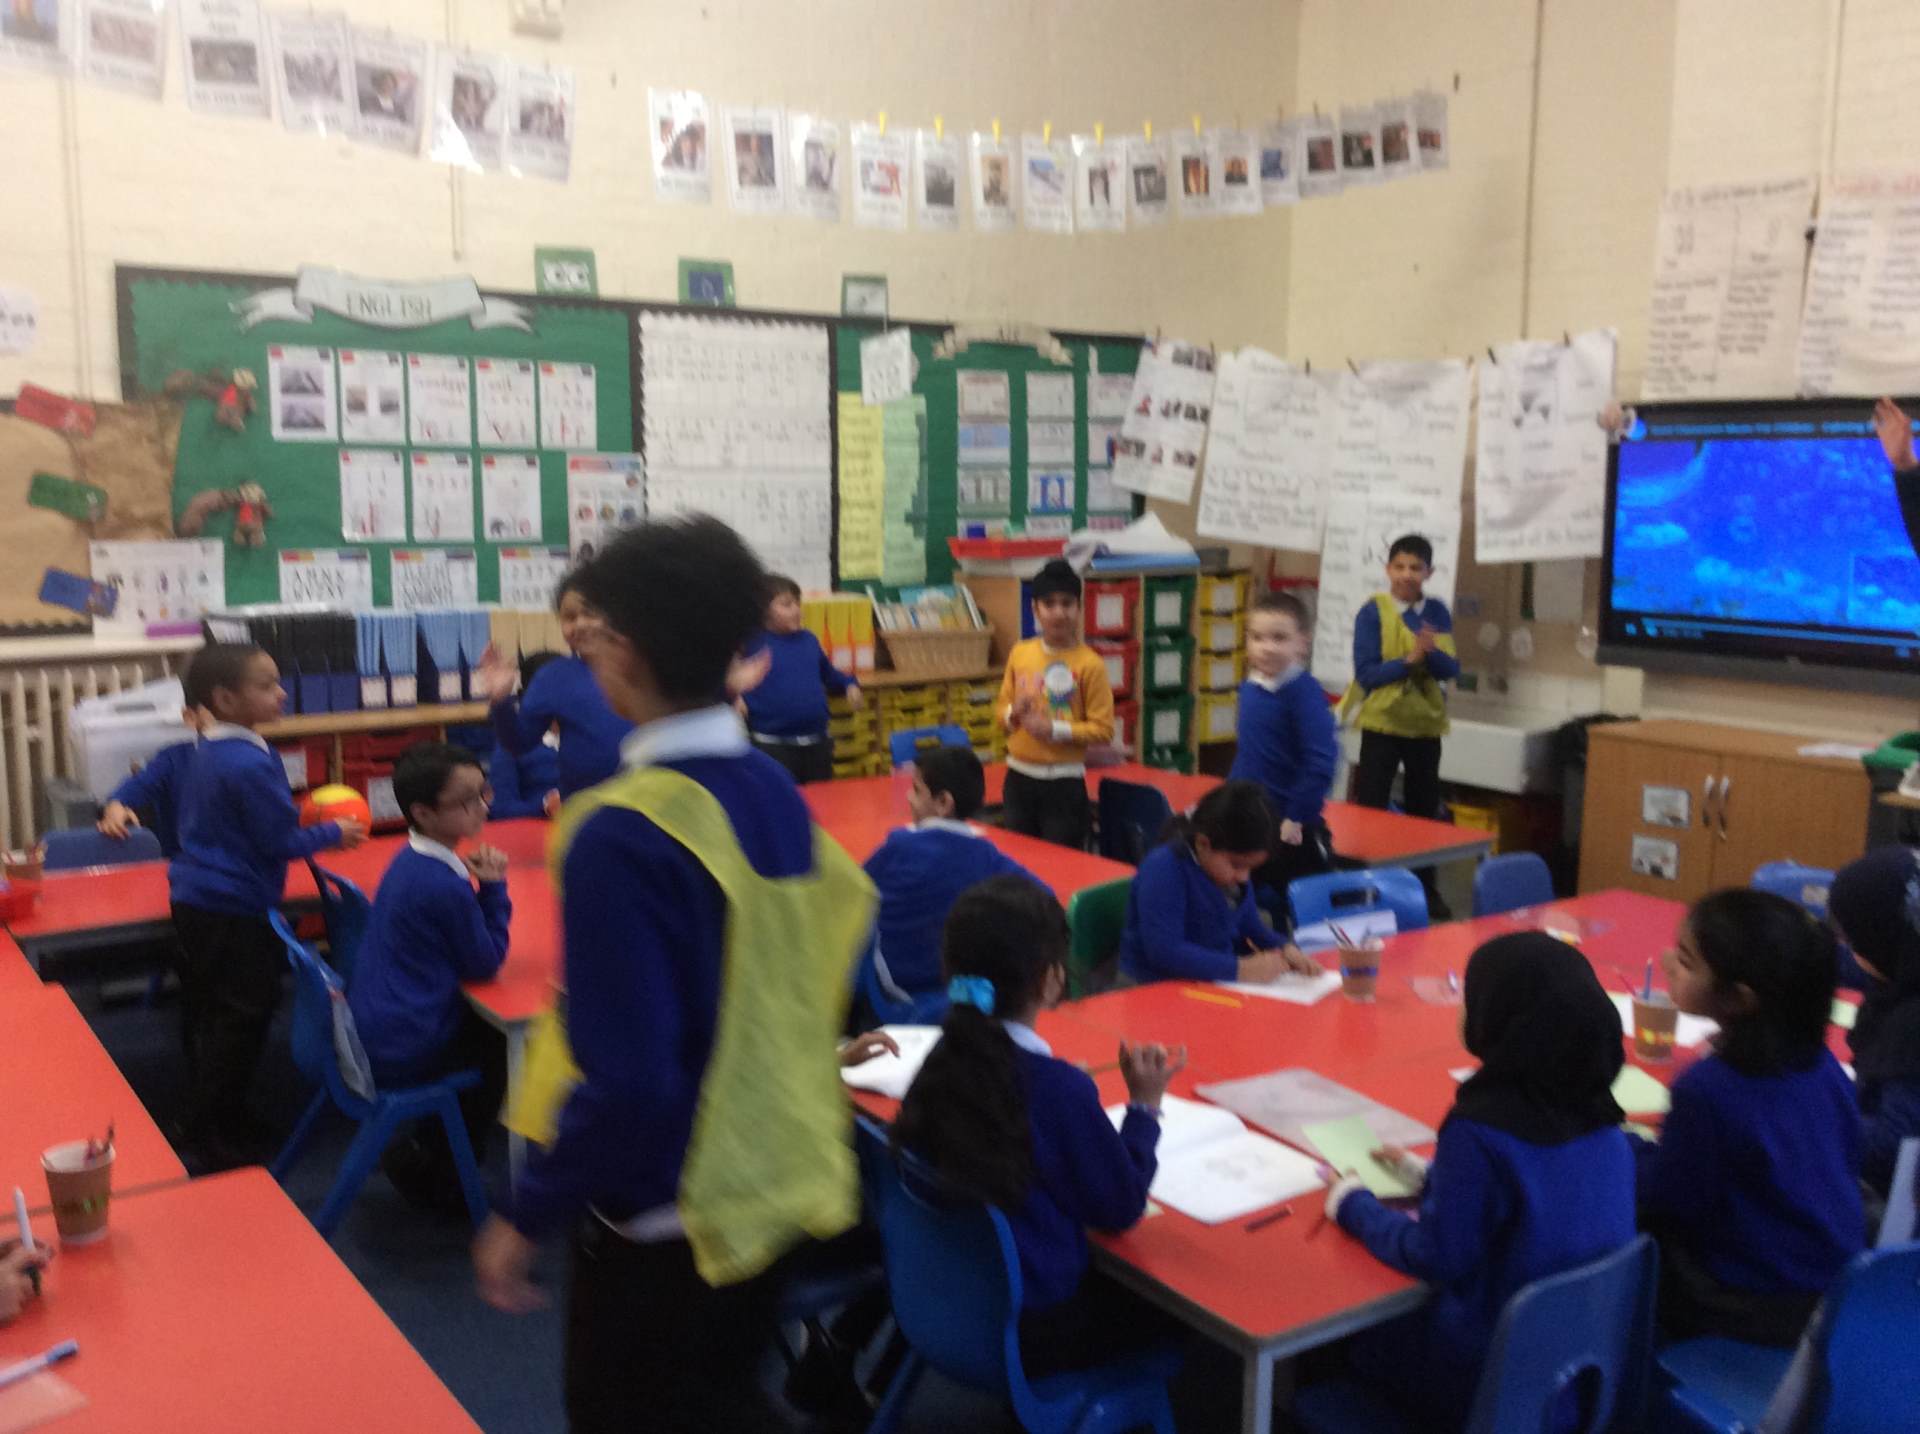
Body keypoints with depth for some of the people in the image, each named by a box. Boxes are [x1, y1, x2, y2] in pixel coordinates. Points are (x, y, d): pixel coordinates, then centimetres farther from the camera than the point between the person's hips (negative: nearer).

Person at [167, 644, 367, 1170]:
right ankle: (220, 1141, 9)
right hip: (234, 910, -10)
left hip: (196, 902, 10)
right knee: (240, 1021, 0)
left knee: (207, 1016, 20)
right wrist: (333, 833, -2)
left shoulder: (209, 752, 7)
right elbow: (282, 842, -18)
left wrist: (296, 817, 16)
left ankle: (205, 1124, 34)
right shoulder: (250, 763, -23)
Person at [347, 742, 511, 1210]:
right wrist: (493, 887, -12)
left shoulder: (412, 861, 5)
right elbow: (486, 964, -14)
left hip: (369, 1031, 9)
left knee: (482, 1025, 25)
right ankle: (432, 1172, 23)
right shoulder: (446, 887, -25)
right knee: (501, 1044, 12)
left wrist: (481, 888, -1)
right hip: (400, 1054, -9)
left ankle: (429, 1150, 34)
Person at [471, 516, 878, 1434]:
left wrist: (525, 1216, -15)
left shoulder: (622, 833, -26)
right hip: (772, 1181, 6)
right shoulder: (776, 794, -4)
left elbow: (626, 1082, -27)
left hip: (666, 1216, -6)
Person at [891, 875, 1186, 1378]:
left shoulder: (944, 1057, -7)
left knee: (1113, 1281, 24)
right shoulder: (1060, 1089, -25)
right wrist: (1145, 1104, -5)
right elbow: (1120, 1209, -12)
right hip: (1030, 1330, -6)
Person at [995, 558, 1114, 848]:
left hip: (1064, 782, -4)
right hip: (1018, 776, 5)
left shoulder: (1090, 664, -11)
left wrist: (1054, 729, -19)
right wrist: (1013, 713, -8)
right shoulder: (1019, 654, 3)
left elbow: (1103, 729, -10)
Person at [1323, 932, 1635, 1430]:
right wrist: (1427, 1174, 19)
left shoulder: (1480, 1130, -27)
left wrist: (1353, 1205, -2)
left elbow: (1436, 1259, -18)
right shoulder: (1599, 1118, -5)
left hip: (1494, 1377, -6)